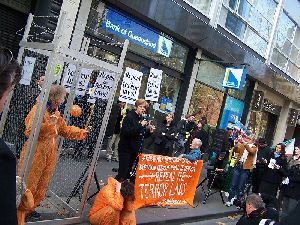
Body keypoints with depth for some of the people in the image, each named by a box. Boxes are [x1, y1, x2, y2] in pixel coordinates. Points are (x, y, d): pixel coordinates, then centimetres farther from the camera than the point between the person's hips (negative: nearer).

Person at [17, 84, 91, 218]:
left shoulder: (56, 113, 12)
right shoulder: (38, 109, -14)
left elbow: (66, 131, 21)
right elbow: (29, 131, -23)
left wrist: (82, 132, 13)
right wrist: (48, 125, -28)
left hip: (50, 155, 8)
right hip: (36, 154, -8)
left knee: (42, 183, 14)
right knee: (28, 183, 1)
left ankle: (30, 208, 28)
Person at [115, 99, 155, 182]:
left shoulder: (142, 119, 10)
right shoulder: (129, 116, -10)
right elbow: (126, 131, -24)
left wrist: (150, 131, -2)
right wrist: (140, 126, -26)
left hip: (136, 150, 7)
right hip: (126, 149, -7)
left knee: (128, 173, 10)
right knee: (122, 172, -7)